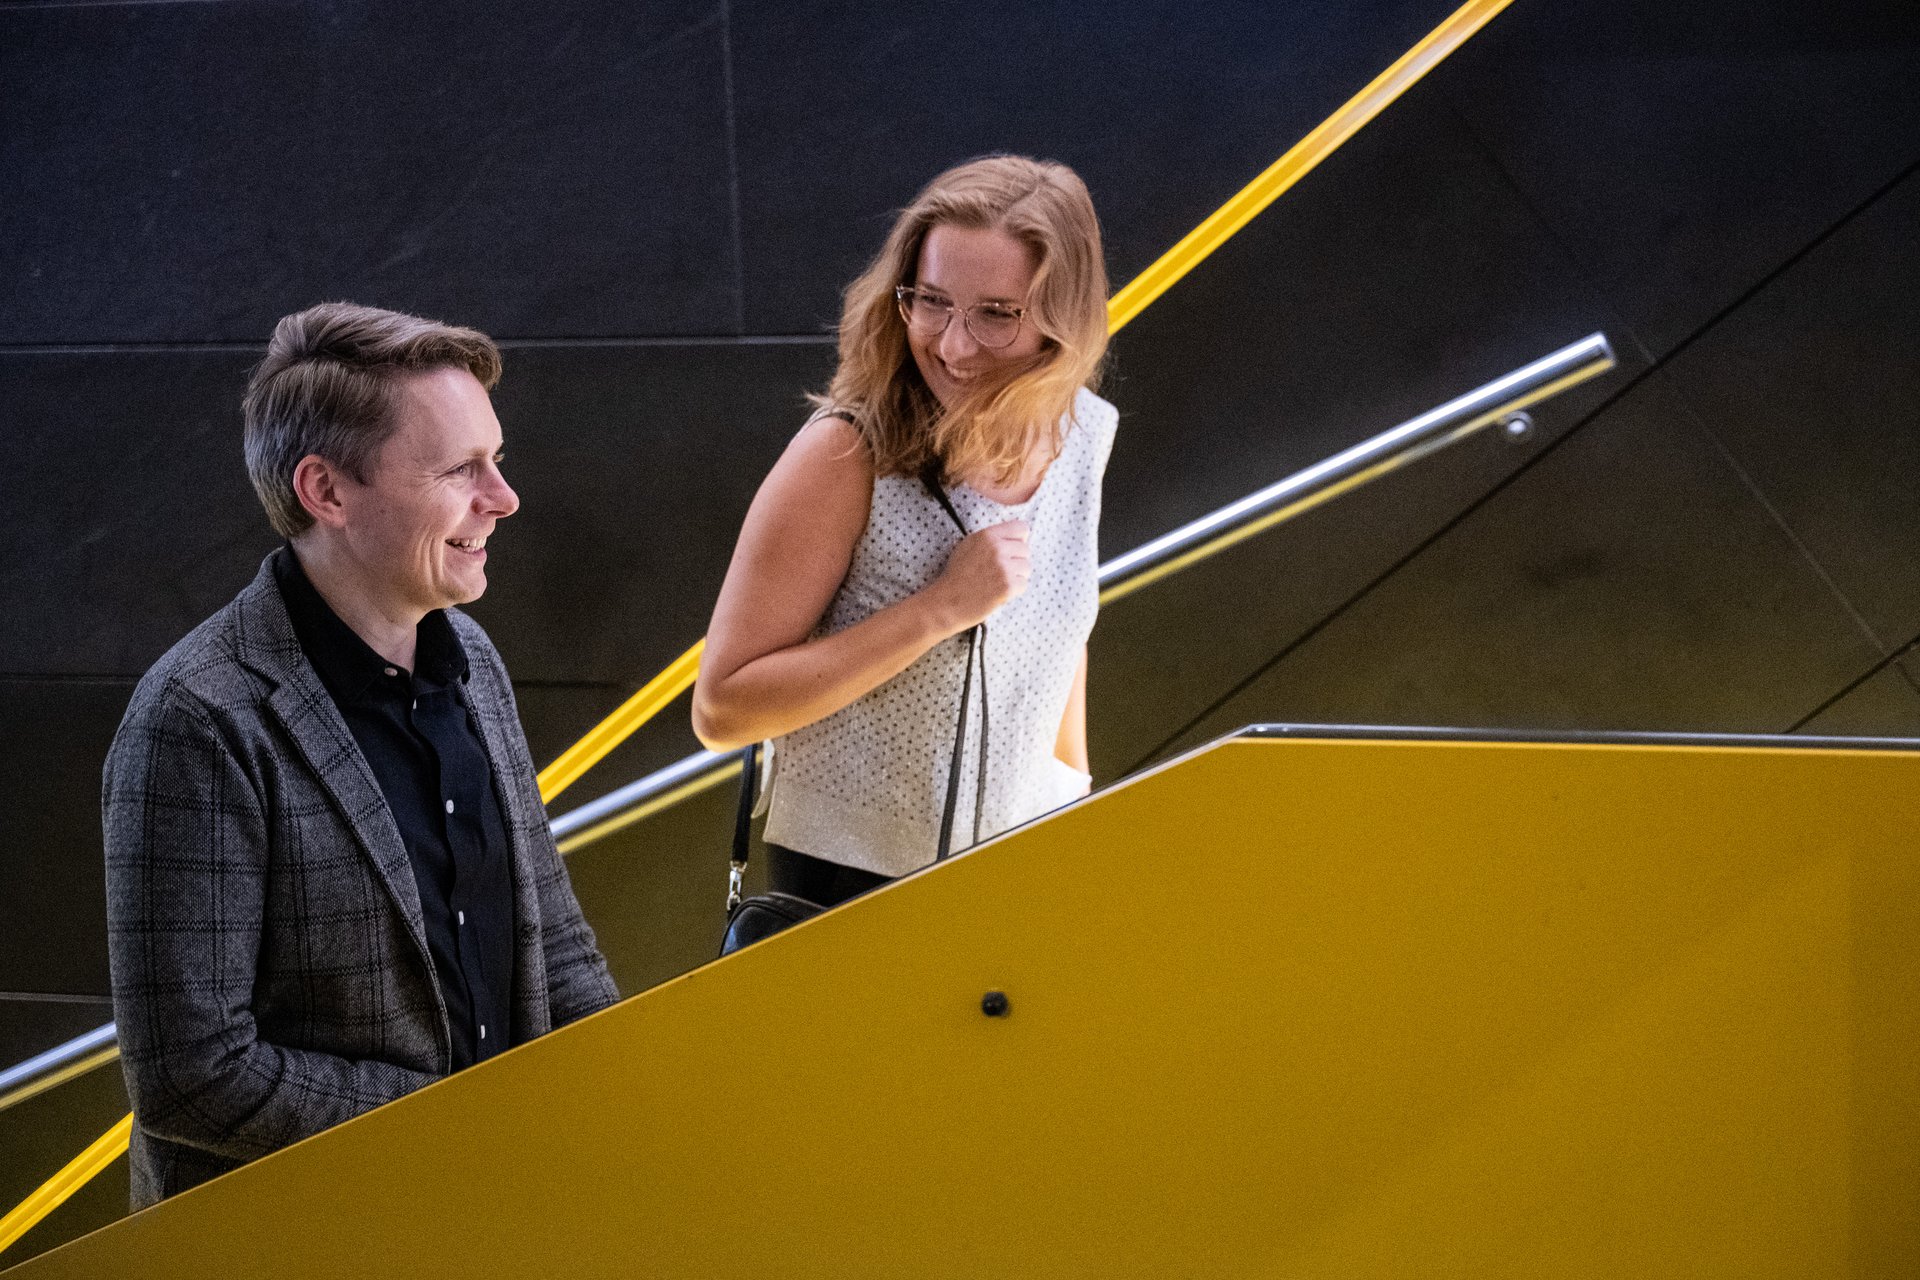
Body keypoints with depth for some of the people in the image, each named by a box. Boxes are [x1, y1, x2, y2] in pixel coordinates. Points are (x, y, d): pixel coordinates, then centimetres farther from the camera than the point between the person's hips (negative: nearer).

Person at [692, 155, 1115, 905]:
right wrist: (942, 608, -25)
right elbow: (722, 710, -21)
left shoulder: (1081, 434, -2)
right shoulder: (850, 454, -19)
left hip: (1024, 876, 5)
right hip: (849, 891, -5)